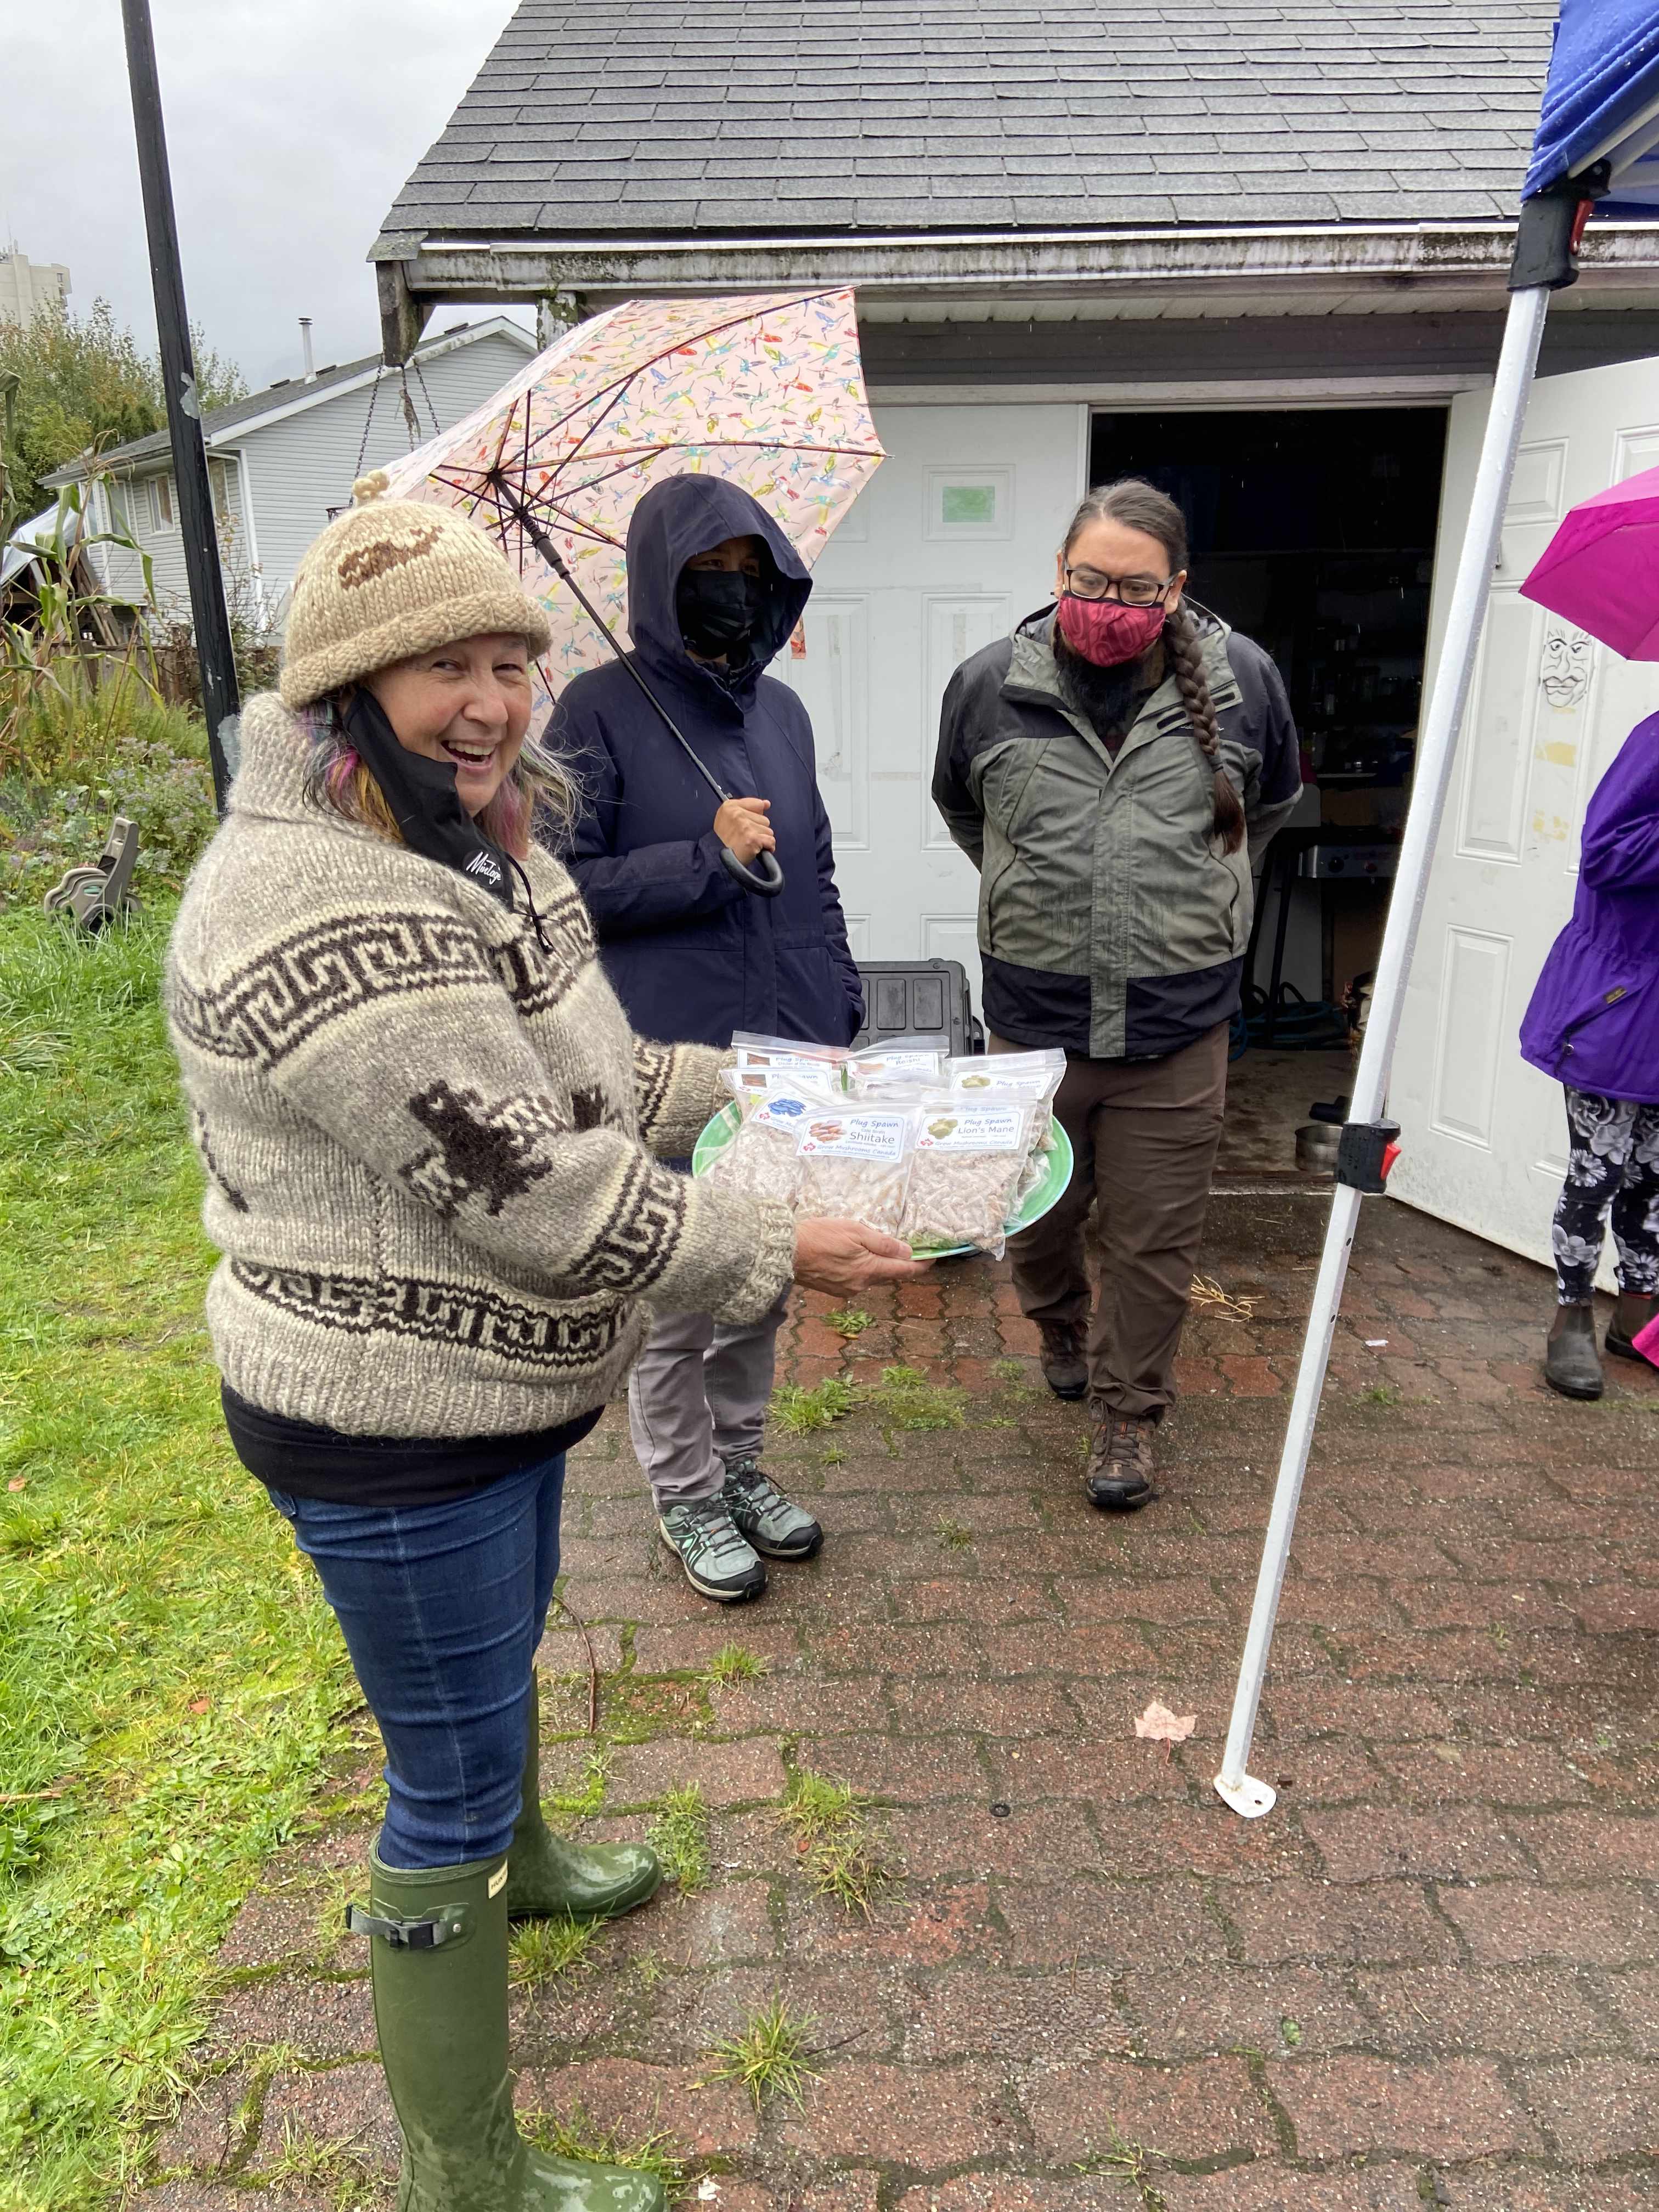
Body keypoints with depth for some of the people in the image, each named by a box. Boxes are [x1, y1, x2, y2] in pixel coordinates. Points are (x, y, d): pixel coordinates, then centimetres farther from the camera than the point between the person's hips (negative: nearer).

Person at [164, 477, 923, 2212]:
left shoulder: (465, 846, 5)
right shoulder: (332, 915, -29)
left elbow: (578, 1074, 16)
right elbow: (536, 1193, -29)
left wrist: (749, 1089, 9)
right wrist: (776, 1254, -20)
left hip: (494, 1380, 10)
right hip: (391, 1421, -10)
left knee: (502, 1653, 32)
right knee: (450, 1774, 7)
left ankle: (522, 1859, 62)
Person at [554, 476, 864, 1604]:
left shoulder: (781, 708, 11)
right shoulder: (603, 710, -7)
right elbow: (565, 884, -10)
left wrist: (843, 1008, 12)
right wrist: (707, 860, -18)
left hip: (787, 1055, 6)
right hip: (667, 1068, -6)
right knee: (675, 1302, 7)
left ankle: (741, 1465, 37)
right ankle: (688, 1499, 27)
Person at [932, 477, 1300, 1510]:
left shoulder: (1241, 679, -4)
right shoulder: (991, 684, -4)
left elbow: (1271, 802, 17)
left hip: (1178, 1025, -1)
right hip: (1034, 1016, 1)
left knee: (1155, 1240, 7)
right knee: (1037, 1213, 18)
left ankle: (1128, 1413, 27)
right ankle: (1060, 1329, 50)